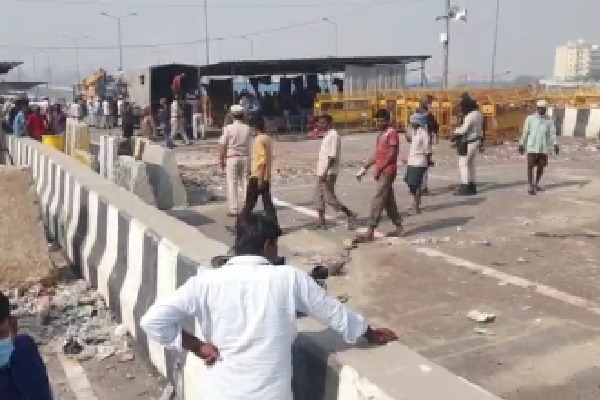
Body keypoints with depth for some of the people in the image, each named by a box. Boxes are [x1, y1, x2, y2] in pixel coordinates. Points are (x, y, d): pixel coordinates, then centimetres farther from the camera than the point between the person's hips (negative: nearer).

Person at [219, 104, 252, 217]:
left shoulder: (229, 128, -8)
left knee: (232, 184, 3)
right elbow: (249, 145, 0)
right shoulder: (247, 128, 0)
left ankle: (234, 209, 3)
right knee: (245, 182, 10)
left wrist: (222, 160, 1)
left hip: (232, 158, -3)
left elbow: (222, 146, -7)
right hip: (245, 157, 3)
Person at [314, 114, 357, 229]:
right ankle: (321, 222, 15)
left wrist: (326, 172, -27)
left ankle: (350, 215, 1)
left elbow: (332, 156, -23)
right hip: (321, 172, 10)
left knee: (329, 198, -8)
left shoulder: (333, 135, -15)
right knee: (319, 196, 10)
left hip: (328, 173, -10)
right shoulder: (327, 135, 15)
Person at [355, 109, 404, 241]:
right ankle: (399, 228, 22)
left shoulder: (392, 133, -10)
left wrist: (379, 168, -17)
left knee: (377, 201, -11)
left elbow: (392, 154, -16)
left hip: (387, 172, -9)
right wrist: (364, 168, 13)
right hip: (381, 172, 9)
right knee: (389, 201, 13)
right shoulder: (380, 134, 17)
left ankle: (370, 232, -11)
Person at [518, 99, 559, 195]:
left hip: (544, 147, 2)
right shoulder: (530, 118, 0)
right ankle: (530, 186, -2)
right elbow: (525, 132, 4)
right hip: (532, 147, -2)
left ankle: (536, 184, 28)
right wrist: (521, 144, 5)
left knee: (541, 167, 9)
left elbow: (552, 133, -3)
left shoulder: (550, 120, 3)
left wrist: (555, 144, -14)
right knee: (530, 166, -7)